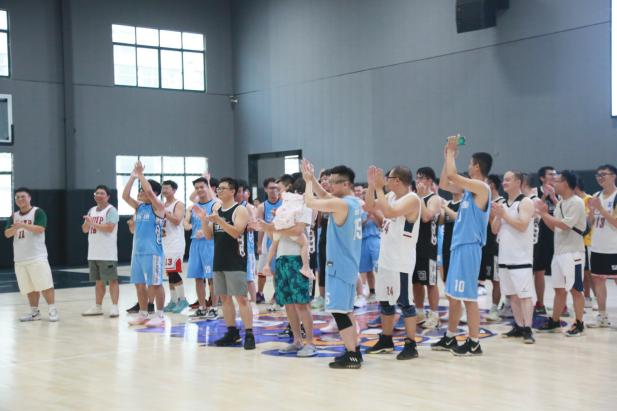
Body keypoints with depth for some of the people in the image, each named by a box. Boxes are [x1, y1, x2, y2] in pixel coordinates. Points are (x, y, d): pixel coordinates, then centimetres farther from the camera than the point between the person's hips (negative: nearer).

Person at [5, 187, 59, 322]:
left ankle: (53, 310, -4)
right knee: (29, 287, 9)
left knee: (45, 285, -8)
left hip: (37, 257, -6)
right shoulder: (14, 216, 14)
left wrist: (23, 225, -28)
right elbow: (7, 234, 6)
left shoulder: (38, 212, -4)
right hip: (20, 259, 6)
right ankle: (34, 312, 16)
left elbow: (40, 229, -18)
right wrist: (15, 228, -15)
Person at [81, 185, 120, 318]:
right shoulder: (91, 210, 16)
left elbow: (109, 228, -22)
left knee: (112, 279, -5)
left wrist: (93, 223, -18)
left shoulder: (111, 210, -8)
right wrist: (87, 222, -6)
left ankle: (114, 307, -5)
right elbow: (85, 230, 16)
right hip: (94, 253, 8)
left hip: (108, 253, -8)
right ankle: (98, 307, 19)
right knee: (98, 281, 13)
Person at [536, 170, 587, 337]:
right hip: (559, 252, 8)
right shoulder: (560, 203, 13)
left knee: (575, 289, -1)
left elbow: (565, 225, -22)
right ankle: (554, 322, 21)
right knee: (559, 289, 14)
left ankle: (579, 324, 7)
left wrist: (544, 213, -16)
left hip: (573, 253, -8)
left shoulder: (576, 202, -13)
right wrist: (543, 213, 2)